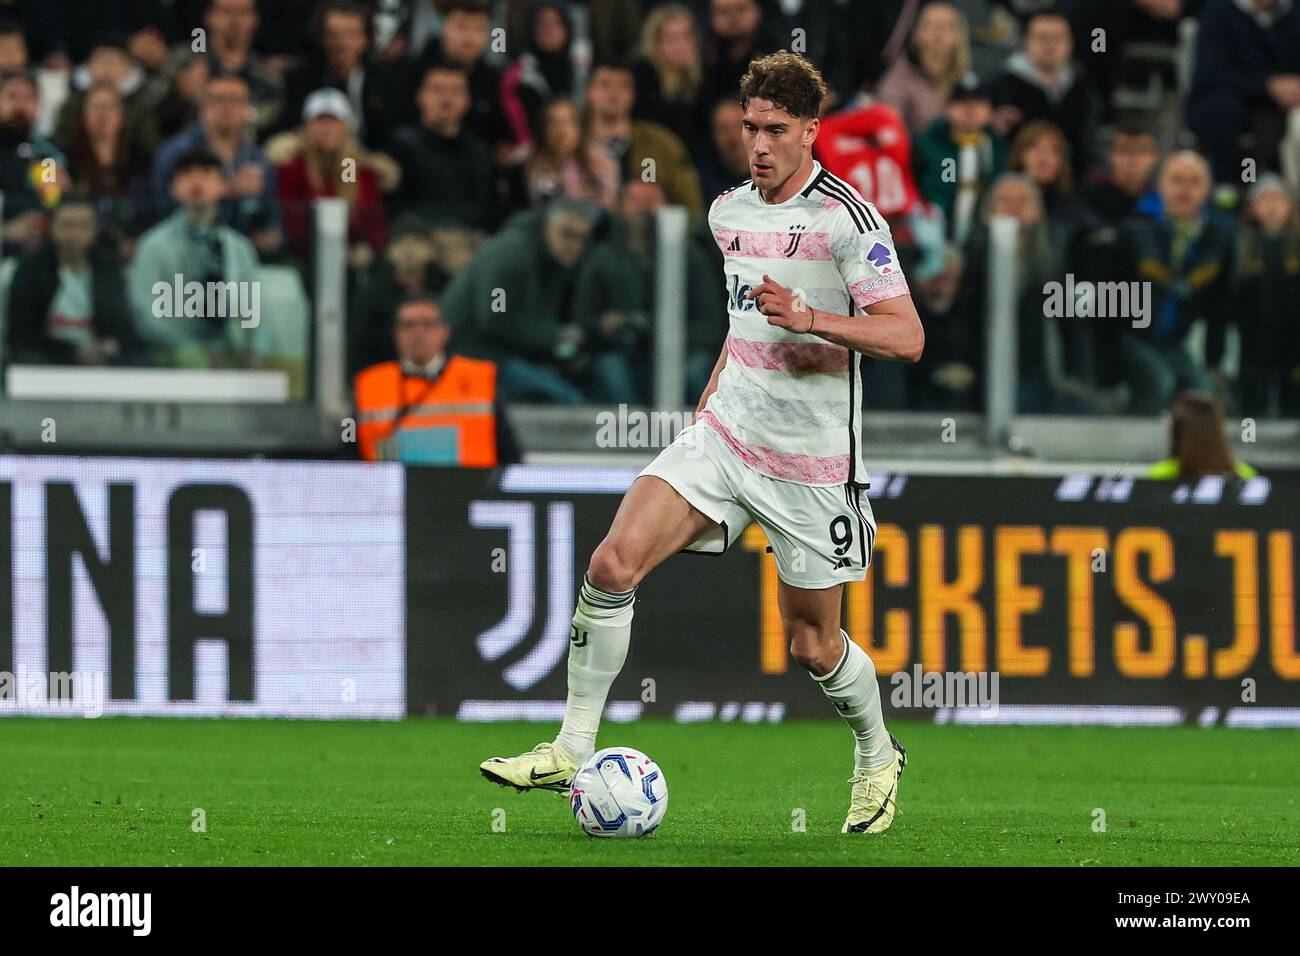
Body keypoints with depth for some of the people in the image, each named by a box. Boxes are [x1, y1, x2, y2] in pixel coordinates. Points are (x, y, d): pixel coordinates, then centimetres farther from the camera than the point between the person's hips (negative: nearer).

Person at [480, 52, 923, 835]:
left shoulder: (847, 218, -13)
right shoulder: (729, 212, 9)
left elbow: (906, 335, -19)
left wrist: (809, 318, -30)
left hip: (811, 465, -5)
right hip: (726, 436, 5)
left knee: (812, 645, 5)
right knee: (613, 564, -14)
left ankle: (879, 756, 35)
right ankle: (573, 749, -7)